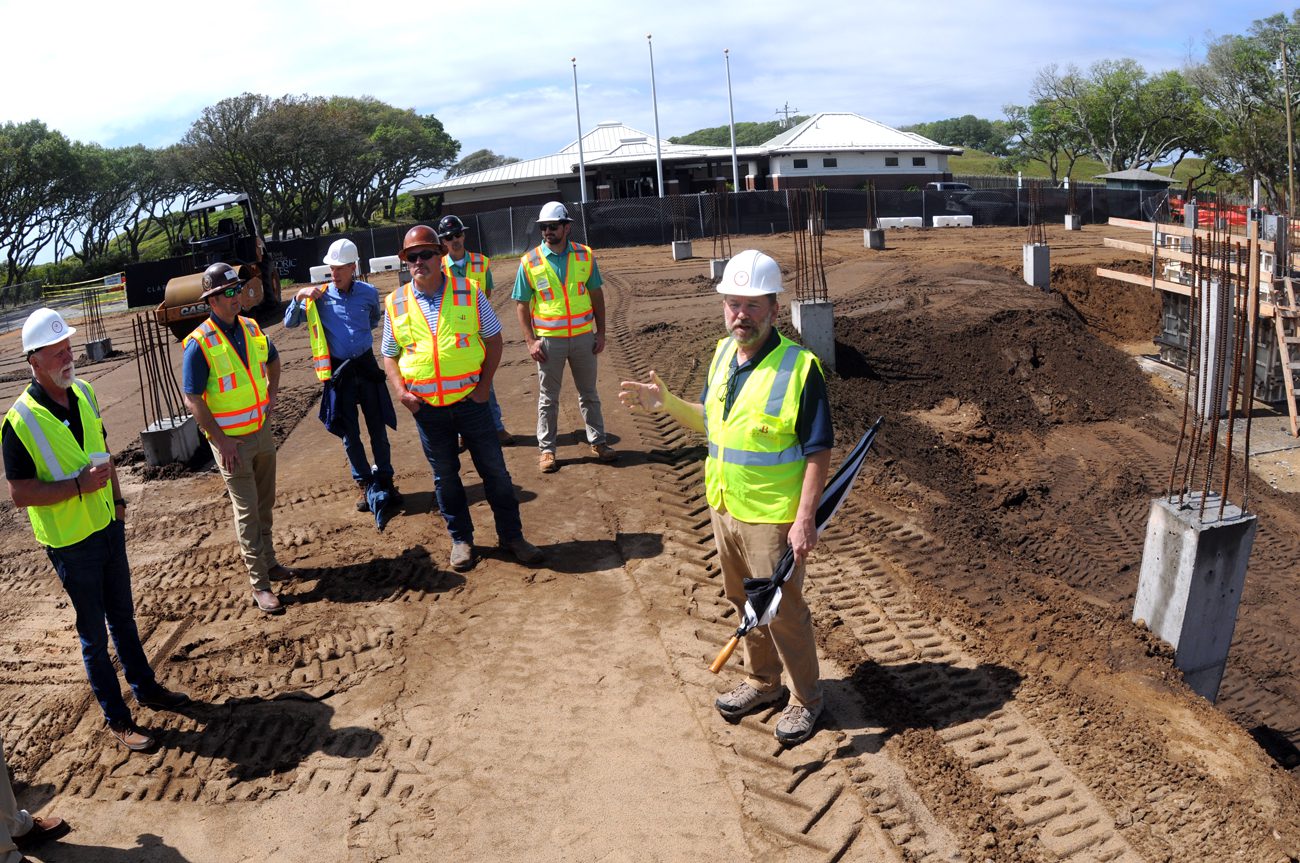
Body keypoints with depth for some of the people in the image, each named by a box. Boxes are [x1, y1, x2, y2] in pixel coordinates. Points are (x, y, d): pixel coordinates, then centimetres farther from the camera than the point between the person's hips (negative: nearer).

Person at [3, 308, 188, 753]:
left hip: (108, 527, 6)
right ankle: (116, 717, 21)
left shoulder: (84, 392, 0)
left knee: (123, 615, 21)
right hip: (70, 542, -6)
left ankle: (145, 687, 38)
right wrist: (79, 486, -27)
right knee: (94, 632, 7)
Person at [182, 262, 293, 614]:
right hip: (230, 440, -6)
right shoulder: (199, 344, -16)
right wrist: (220, 441, -18)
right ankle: (260, 585, 3)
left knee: (265, 503, 18)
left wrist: (272, 394, 12)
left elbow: (272, 359, 25)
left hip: (262, 430, 6)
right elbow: (191, 398, -16)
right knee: (247, 511, -3)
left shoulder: (251, 328, 3)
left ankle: (268, 561, 35)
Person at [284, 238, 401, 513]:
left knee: (378, 427, 8)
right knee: (350, 432, 7)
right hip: (339, 370, -1)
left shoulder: (369, 292, -2)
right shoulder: (320, 297, -6)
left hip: (366, 365, 1)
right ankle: (364, 484, 21)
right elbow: (289, 323, -1)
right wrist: (299, 296, -13)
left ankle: (385, 479, 22)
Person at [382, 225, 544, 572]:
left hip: (470, 400, -1)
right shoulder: (395, 303, 2)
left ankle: (511, 535, 18)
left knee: (494, 470, 4)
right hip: (426, 408, 1)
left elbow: (494, 339, 3)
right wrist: (400, 390, -5)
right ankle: (461, 539, 27)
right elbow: (389, 354, 11)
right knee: (445, 476, 12)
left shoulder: (469, 293, -2)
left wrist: (485, 384, -5)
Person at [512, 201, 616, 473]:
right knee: (548, 399, 8)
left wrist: (601, 332, 3)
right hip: (549, 340, -1)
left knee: (589, 393, 13)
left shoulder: (585, 255, 1)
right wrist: (530, 341, -9)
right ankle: (546, 449, 16)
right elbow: (521, 304, -2)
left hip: (583, 337, 2)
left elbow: (596, 295, 7)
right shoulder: (530, 262, -4)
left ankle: (597, 441, 25)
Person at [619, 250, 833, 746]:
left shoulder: (799, 367, -19)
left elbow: (818, 451, -17)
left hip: (772, 518, -7)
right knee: (744, 602, 22)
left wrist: (805, 519, -21)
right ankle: (762, 681, 43)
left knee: (783, 611, 8)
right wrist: (665, 403, -1)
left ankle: (806, 698, 30)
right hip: (724, 508, 7)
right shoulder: (723, 355, 3)